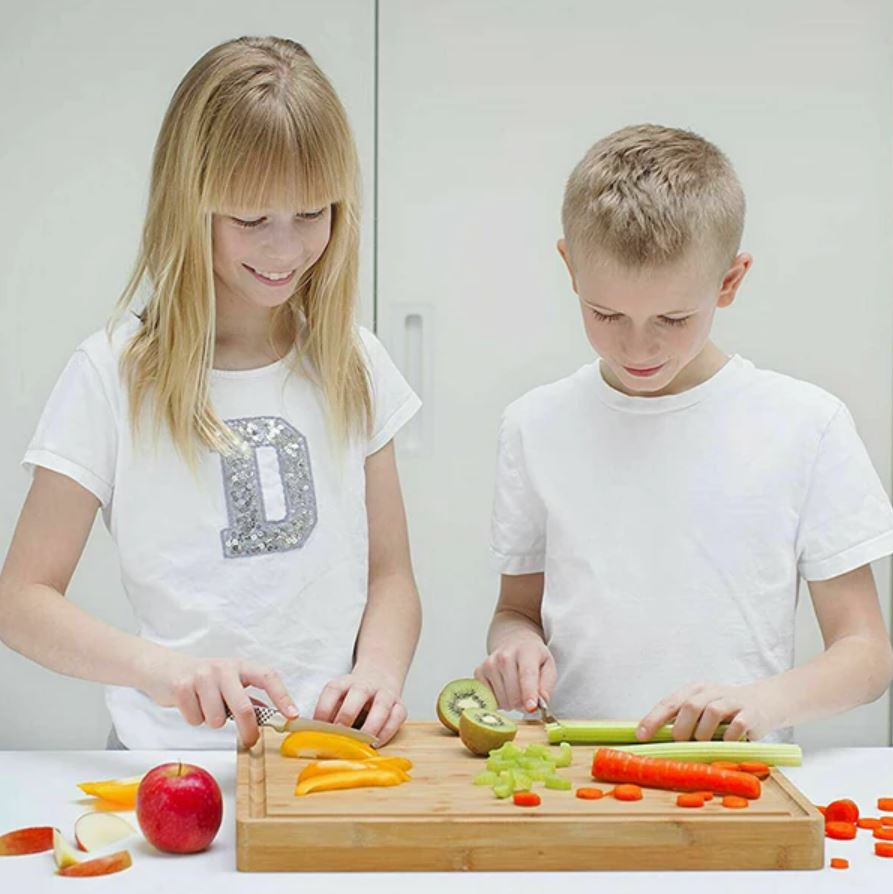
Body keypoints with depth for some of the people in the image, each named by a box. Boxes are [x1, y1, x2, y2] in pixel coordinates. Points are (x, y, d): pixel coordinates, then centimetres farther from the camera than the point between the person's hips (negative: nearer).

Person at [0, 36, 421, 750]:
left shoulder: (352, 363, 9)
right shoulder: (114, 375, -2)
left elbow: (390, 574, 11)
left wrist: (379, 670, -11)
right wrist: (162, 666, -21)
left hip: (333, 754, 2)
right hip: (175, 760, -2)